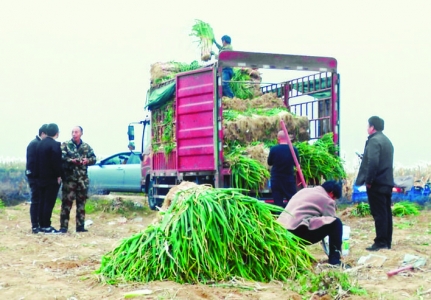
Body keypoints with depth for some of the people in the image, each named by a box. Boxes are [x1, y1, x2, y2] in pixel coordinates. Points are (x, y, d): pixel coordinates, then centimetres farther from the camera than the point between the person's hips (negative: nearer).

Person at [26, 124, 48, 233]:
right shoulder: (34, 144, -11)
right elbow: (31, 162, -15)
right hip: (35, 177, -7)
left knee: (41, 202, 10)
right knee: (35, 202, -2)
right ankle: (35, 226, 3)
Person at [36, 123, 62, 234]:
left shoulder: (40, 143, 10)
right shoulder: (55, 144, -15)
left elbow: (37, 160, 12)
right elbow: (56, 162, -20)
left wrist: (39, 174, 14)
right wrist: (58, 175, -10)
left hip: (42, 178, 8)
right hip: (52, 178, -8)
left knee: (43, 202, 11)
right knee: (49, 202, -5)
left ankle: (42, 225, 14)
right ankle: (47, 226, -4)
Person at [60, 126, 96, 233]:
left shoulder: (86, 146, 10)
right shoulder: (65, 145, 0)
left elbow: (94, 158, 9)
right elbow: (61, 157, -12)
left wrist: (87, 161, -11)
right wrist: (71, 161, -25)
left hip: (83, 179, 4)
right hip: (69, 178, -4)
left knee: (81, 203, 8)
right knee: (66, 202, -5)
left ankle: (80, 226, 15)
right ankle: (63, 226, -1)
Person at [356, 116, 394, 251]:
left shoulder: (374, 140, -12)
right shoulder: (387, 141, 17)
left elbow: (373, 162, -23)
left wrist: (368, 181, -17)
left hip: (377, 184, -9)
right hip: (387, 182, 9)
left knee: (379, 213, -7)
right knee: (386, 212, 10)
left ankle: (380, 242, -6)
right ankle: (387, 242, 14)